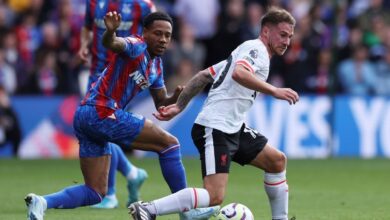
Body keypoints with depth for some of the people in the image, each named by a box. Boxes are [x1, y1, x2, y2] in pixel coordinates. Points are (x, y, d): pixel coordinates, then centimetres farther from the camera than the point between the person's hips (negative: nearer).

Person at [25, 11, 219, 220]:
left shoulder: (156, 64, 19)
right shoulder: (137, 47, -9)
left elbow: (161, 103, 25)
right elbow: (111, 43, -31)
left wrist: (176, 97, 3)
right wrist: (110, 32, -55)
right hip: (102, 113, -10)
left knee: (95, 193, 8)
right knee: (169, 142, -3)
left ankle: (42, 202, -11)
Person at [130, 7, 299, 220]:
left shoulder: (246, 51, 23)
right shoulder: (256, 48, -6)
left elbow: (203, 76, 22)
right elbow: (239, 74, -29)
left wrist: (178, 106, 20)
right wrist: (275, 91, -28)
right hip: (215, 128, -11)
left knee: (277, 161, 16)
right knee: (214, 196, -21)